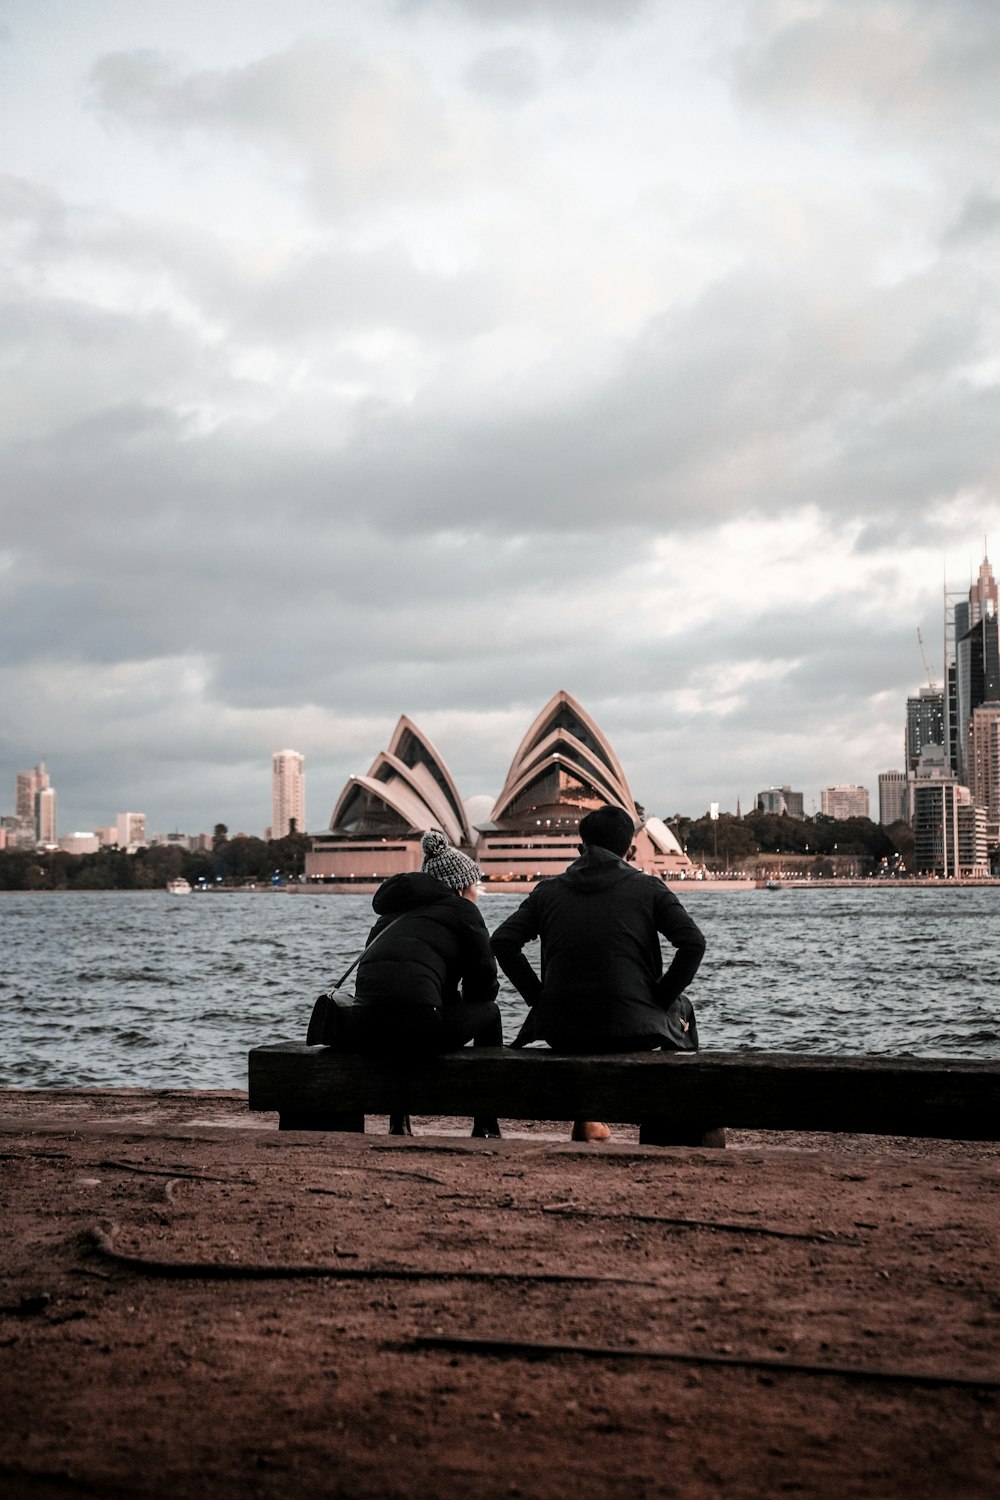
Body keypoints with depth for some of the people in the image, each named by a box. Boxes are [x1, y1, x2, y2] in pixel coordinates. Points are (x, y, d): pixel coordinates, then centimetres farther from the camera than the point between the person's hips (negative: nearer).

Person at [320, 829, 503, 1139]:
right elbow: (484, 983, 16)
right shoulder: (462, 910, 13)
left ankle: (399, 1123, 30)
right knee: (489, 1012, 23)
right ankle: (486, 1129, 23)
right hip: (416, 1024, -6)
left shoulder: (393, 910, 32)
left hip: (367, 1030, 6)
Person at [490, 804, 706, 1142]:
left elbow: (502, 941, 1)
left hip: (560, 1027, 3)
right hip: (632, 1028, -3)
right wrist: (660, 998, 3)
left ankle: (587, 1116, 23)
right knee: (681, 1010, 31)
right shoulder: (648, 889, 6)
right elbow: (693, 943, -6)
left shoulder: (548, 890, 11)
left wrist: (537, 997, 6)